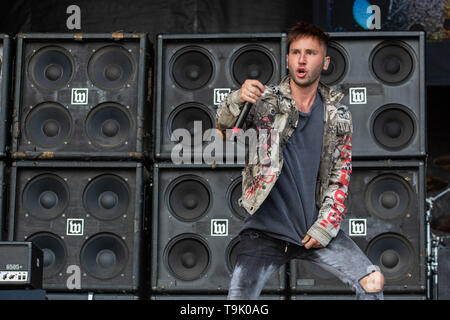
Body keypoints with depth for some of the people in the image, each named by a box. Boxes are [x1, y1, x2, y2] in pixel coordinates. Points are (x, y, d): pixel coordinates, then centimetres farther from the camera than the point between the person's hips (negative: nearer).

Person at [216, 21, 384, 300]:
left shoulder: (337, 113, 6)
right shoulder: (265, 102, 0)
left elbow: (340, 175, 8)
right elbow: (224, 129, -14)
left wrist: (325, 226, -4)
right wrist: (237, 101, -37)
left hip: (317, 228, 2)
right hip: (267, 228, -2)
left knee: (372, 282, -9)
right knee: (239, 297, -19)